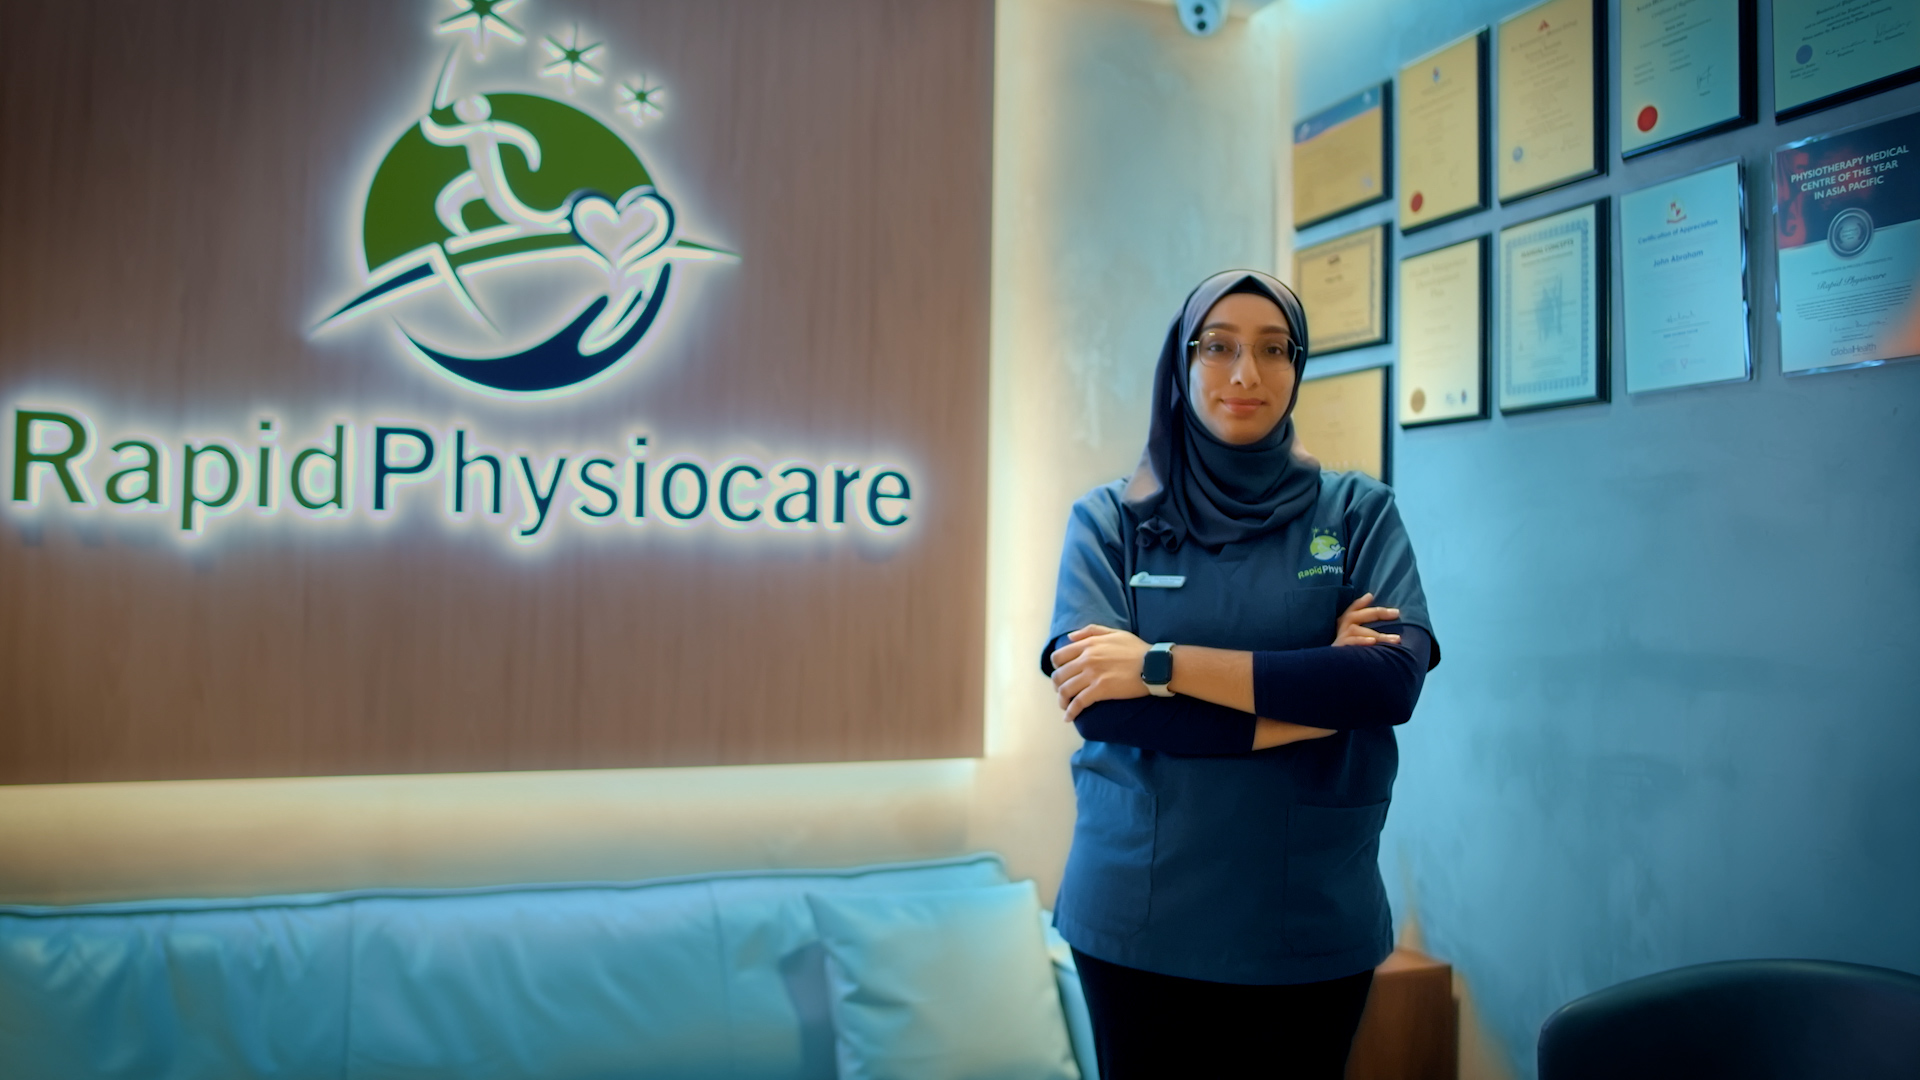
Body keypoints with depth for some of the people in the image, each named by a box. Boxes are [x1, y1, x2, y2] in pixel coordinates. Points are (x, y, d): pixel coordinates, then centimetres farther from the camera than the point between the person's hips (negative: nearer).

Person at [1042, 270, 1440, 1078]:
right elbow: (1097, 701, -13)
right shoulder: (1108, 519, 0)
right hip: (1139, 921, 0)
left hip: (1312, 926, 1)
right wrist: (1312, 699, -15)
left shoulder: (1359, 511, 1)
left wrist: (1162, 664, -18)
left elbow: (1394, 679, -14)